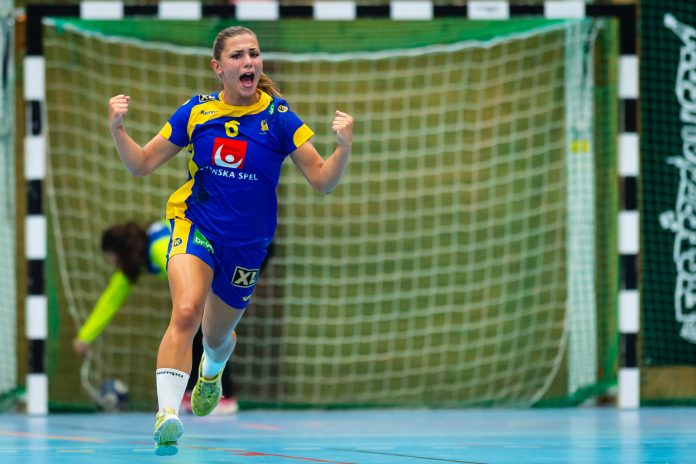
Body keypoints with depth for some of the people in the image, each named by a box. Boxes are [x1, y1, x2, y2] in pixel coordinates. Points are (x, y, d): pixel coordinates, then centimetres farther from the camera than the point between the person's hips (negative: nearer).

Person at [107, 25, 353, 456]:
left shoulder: (280, 118, -10)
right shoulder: (196, 112, -5)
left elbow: (323, 181, -11)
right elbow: (141, 164, 2)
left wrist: (345, 146, -30)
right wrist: (118, 129, -16)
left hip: (247, 244, 1)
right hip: (196, 226, -1)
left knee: (217, 336, 19)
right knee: (186, 313, -30)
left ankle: (212, 371, 58)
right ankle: (168, 415, -34)